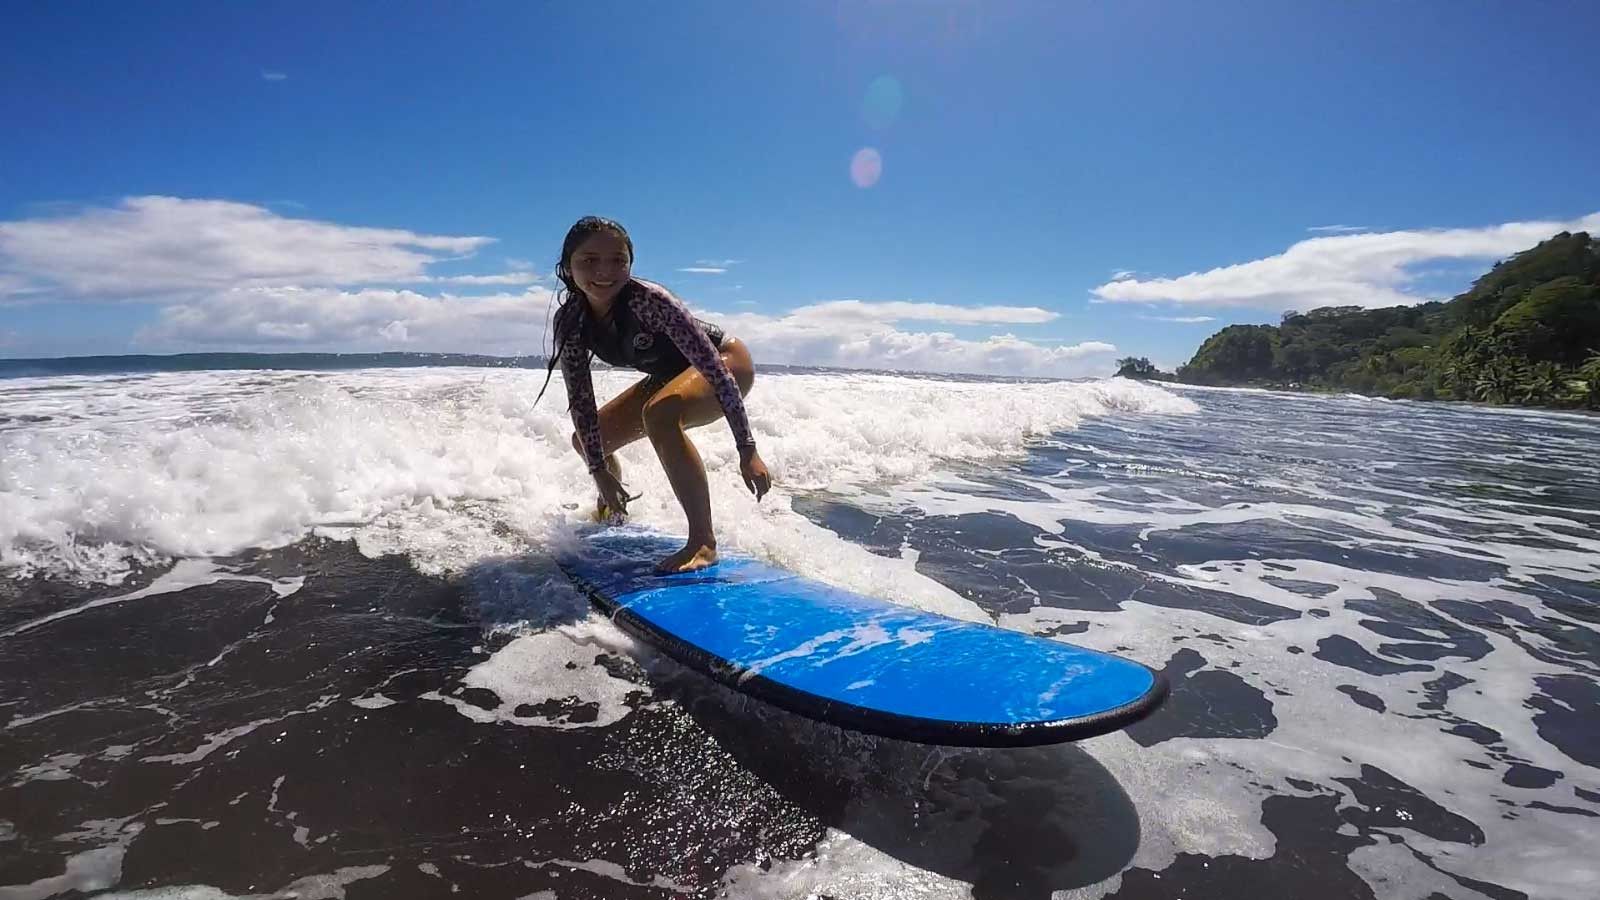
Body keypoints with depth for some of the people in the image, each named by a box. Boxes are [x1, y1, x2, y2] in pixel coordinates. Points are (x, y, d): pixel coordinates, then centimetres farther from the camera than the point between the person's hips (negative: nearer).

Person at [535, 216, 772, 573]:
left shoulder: (647, 300, -33)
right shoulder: (569, 322, -15)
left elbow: (714, 367, -34)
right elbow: (580, 401, -10)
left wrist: (747, 450, -35)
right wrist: (600, 471, -16)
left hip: (728, 360, -7)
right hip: (670, 374, 7)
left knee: (659, 414, -38)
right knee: (585, 440, 11)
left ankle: (704, 542, -30)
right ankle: (614, 511, 44)